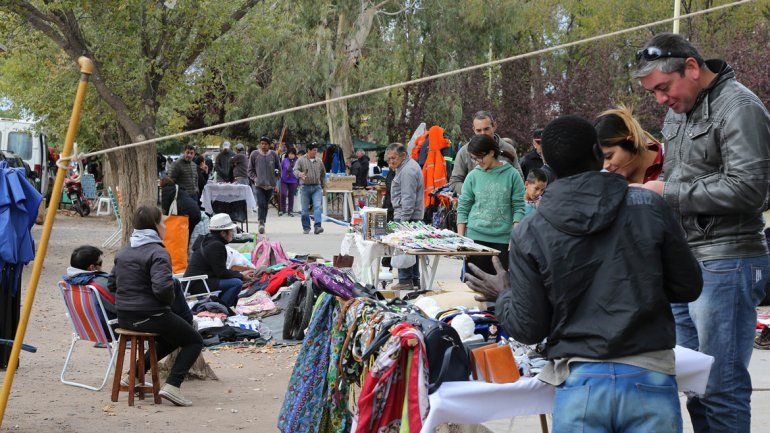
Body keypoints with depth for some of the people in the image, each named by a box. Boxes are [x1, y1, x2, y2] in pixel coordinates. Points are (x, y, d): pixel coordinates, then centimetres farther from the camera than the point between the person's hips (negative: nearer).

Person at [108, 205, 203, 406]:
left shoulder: (123, 251, 10)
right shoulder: (158, 253, -16)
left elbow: (112, 283, 15)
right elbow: (163, 288, -27)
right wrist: (170, 299, -6)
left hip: (124, 317, 9)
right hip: (151, 316, -9)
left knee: (170, 337, 32)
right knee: (194, 341, 8)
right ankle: (172, 385, -8)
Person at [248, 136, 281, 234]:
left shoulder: (274, 155, 5)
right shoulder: (254, 154, 2)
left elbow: (278, 168, 17)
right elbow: (250, 169, 9)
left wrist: (274, 177, 9)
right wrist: (254, 178, -2)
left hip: (270, 185, 2)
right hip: (259, 184, -2)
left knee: (266, 205, 11)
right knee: (261, 204, -16)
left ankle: (263, 222, 22)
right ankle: (261, 223, -22)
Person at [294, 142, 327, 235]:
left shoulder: (319, 161, 12)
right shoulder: (301, 160, 2)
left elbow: (323, 174, 21)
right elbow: (295, 170, -9)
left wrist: (324, 186, 20)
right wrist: (300, 174, -31)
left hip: (317, 187, 2)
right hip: (305, 187, -2)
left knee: (318, 206, -13)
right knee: (305, 209, 4)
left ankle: (317, 226, -19)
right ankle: (306, 228, 15)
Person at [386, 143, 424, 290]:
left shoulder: (407, 171, -16)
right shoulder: (408, 167, 19)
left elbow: (408, 198, -21)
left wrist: (404, 219, -22)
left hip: (407, 215, -11)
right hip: (413, 216, 11)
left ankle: (405, 281, -6)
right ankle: (415, 280, 19)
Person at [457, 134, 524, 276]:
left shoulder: (511, 175, 1)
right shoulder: (473, 176, 6)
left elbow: (519, 208, 0)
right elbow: (463, 208, 8)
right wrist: (460, 238, 2)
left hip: (503, 238, -1)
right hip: (475, 237, 1)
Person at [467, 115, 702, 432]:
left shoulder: (529, 234, -2)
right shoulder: (650, 207, -2)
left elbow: (528, 329, 1)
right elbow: (689, 287, 6)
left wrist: (503, 296, 21)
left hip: (580, 384, 0)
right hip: (650, 379, 0)